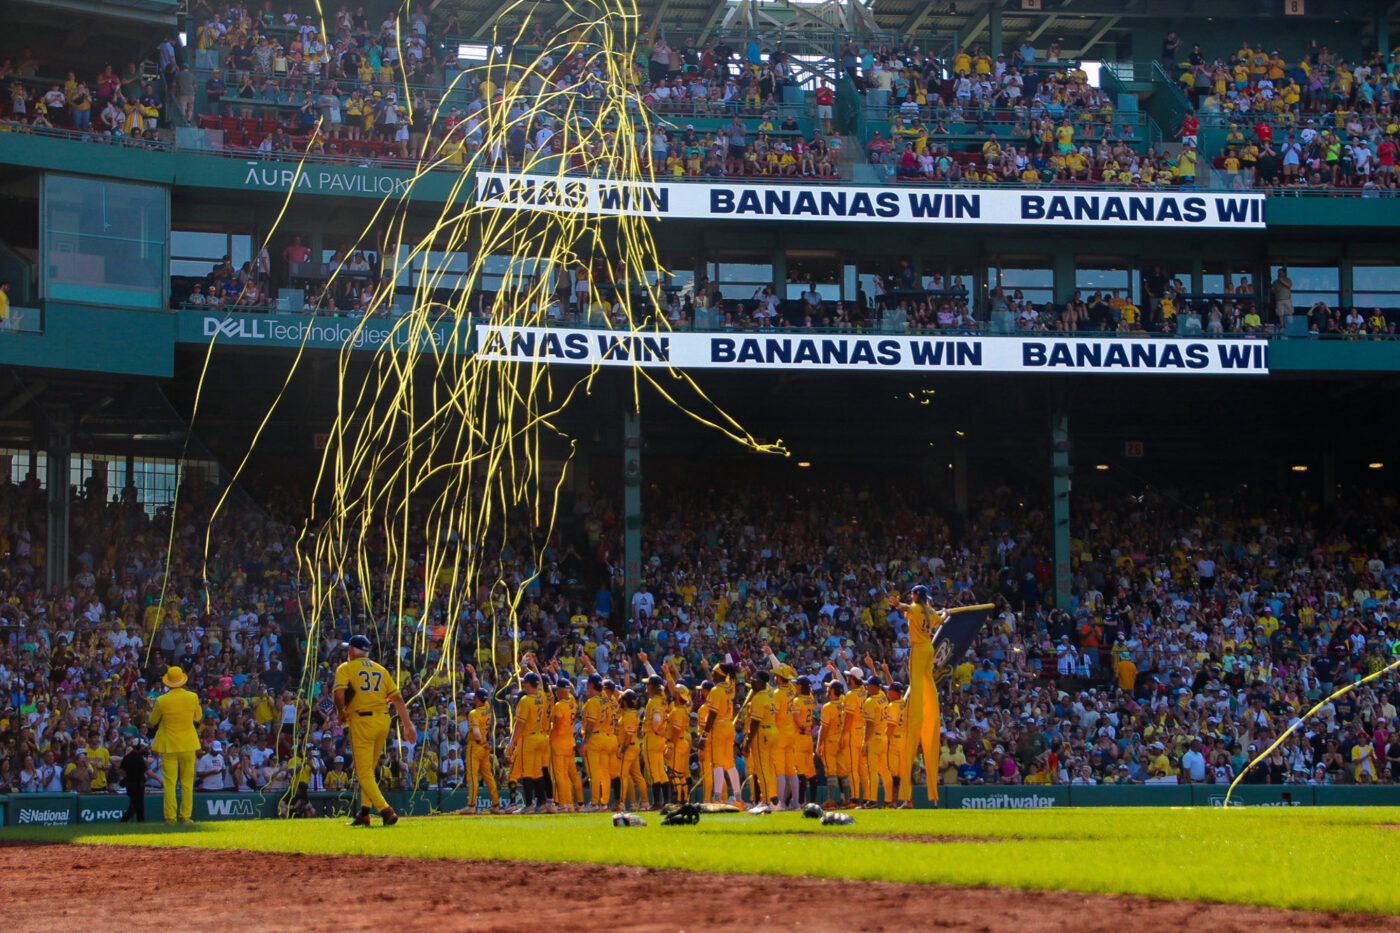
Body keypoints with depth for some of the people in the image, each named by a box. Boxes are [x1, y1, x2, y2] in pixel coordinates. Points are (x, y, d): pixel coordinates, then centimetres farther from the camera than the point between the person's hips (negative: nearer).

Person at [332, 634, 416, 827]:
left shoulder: (345, 668, 2)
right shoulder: (380, 669, 17)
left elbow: (339, 695, -15)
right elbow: (397, 698, 10)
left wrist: (341, 714, 4)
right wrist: (408, 725, 10)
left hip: (361, 721, -6)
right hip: (384, 721, 6)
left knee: (364, 773, -5)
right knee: (368, 770, 20)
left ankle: (385, 810, -21)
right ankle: (364, 813, 19)